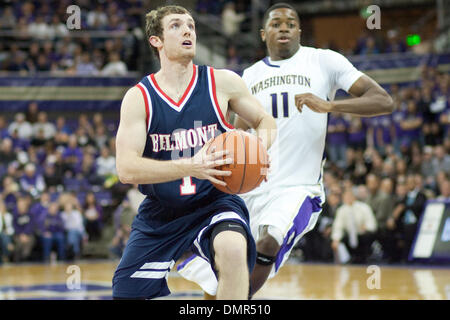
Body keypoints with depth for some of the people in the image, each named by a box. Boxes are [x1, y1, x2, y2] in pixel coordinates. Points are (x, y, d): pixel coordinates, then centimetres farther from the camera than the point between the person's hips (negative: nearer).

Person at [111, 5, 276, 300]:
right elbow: (126, 169, -17)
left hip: (215, 202, -1)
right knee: (126, 295, 5)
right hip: (161, 210, 2)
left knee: (232, 250, -35)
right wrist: (190, 167, -32)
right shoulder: (138, 98, -7)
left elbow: (264, 120, 10)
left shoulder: (222, 82, -5)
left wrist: (260, 146, -16)